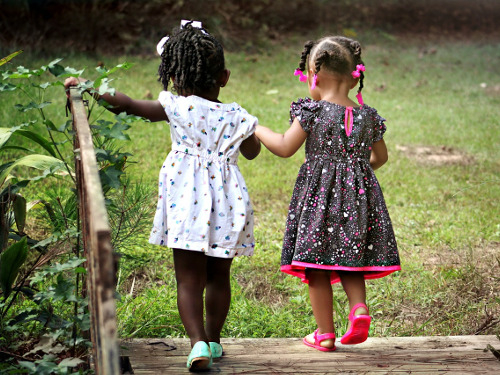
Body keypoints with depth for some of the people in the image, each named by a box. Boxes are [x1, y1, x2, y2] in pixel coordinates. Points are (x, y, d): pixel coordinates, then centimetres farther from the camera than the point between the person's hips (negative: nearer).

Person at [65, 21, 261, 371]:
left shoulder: (177, 107, -6)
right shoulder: (235, 116, 1)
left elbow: (128, 103, -1)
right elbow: (252, 152, 18)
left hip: (188, 201, -3)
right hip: (226, 202, 3)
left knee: (189, 278, 0)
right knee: (219, 276, 17)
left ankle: (199, 342, -15)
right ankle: (213, 340, 29)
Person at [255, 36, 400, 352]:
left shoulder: (312, 112, -10)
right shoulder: (368, 116, 4)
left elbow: (285, 148, -7)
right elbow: (380, 157, 14)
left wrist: (258, 130, 8)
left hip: (319, 196, -4)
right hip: (358, 196, 4)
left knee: (317, 268, 4)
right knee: (350, 260, 17)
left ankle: (325, 334, 7)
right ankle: (359, 307, -6)